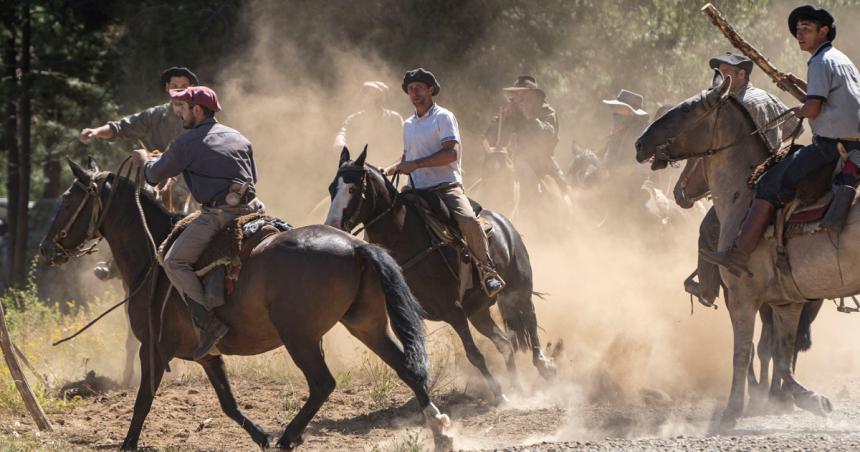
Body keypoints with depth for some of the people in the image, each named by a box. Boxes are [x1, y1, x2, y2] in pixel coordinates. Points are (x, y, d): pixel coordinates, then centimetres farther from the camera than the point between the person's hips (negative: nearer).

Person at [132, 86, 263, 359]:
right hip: (250, 209, 7)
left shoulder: (187, 143, 1)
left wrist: (144, 161, 30)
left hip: (218, 213, -7)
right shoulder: (240, 139, 21)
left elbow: (155, 176, 9)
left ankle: (209, 323, -18)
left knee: (175, 261, -5)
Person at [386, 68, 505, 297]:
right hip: (417, 191, 7)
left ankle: (487, 272, -27)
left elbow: (452, 153, -15)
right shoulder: (408, 125, 21)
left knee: (468, 220, -34)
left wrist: (415, 164, -19)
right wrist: (388, 171, 14)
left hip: (447, 186, -7)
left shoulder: (443, 117, -2)